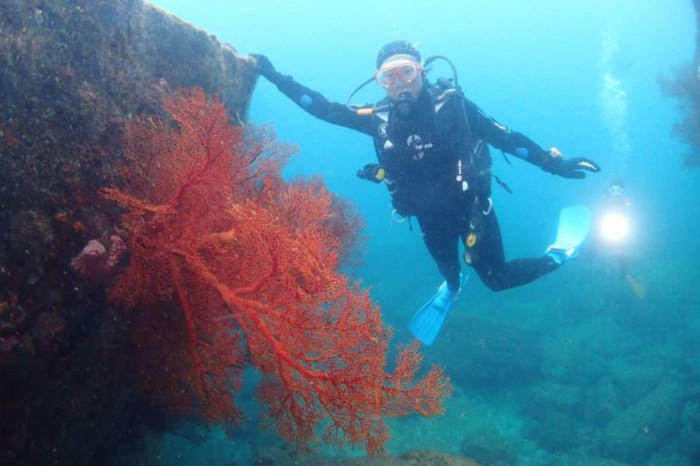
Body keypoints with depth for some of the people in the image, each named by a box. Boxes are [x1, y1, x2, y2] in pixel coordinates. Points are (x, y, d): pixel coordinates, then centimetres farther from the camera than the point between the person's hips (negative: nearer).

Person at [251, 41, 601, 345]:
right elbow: (325, 109, -12)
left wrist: (555, 164, -15)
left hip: (470, 207, -3)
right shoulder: (380, 118, -13)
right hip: (430, 217, 3)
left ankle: (557, 257, 28)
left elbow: (504, 137, -14)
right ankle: (451, 288, 63)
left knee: (497, 279, 2)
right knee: (449, 272, 24)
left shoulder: (450, 104, -20)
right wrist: (273, 75, -18)